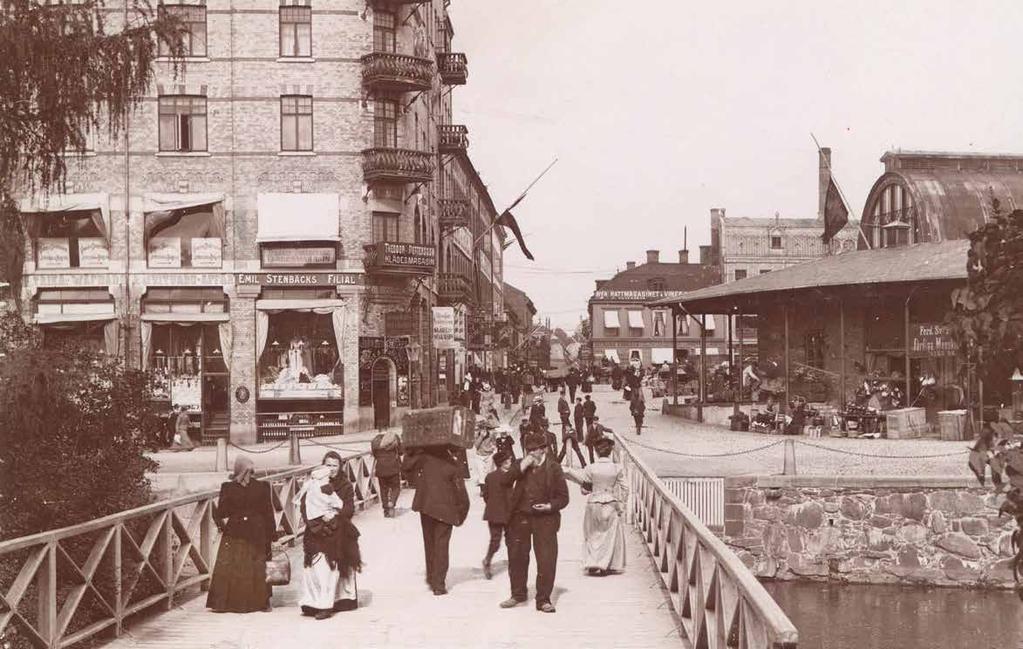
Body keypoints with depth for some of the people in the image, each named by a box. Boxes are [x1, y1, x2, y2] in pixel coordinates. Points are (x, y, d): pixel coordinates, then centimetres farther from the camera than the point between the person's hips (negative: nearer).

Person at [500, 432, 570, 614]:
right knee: (516, 557, 11)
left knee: (547, 560, -6)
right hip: (520, 517, 3)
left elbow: (563, 497, 2)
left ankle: (543, 600, 4)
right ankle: (518, 594, 29)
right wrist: (521, 467, -14)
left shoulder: (554, 468, 0)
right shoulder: (519, 465, 8)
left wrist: (550, 506, -15)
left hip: (544, 519, -3)